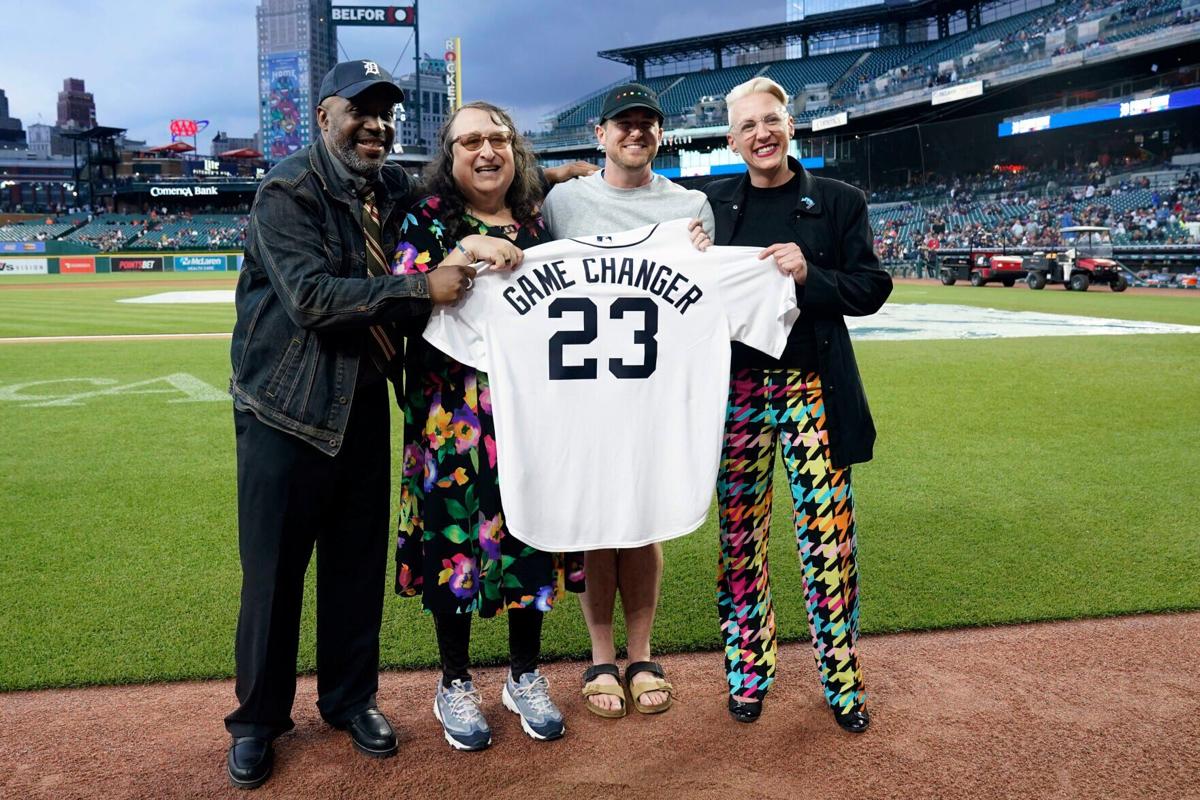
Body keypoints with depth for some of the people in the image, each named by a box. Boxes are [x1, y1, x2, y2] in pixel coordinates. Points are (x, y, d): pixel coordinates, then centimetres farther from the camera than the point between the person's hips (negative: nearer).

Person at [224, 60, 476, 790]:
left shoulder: (399, 191, 7)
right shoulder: (289, 191, -12)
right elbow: (311, 297, -24)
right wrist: (422, 289, -27)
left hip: (366, 401, 5)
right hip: (288, 406, -5)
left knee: (360, 561, 12)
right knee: (274, 568, 4)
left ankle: (351, 698, 30)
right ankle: (258, 719, 23)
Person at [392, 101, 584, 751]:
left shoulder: (536, 220, 10)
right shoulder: (429, 217, 0)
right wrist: (465, 252, -23)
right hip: (452, 415, -3)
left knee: (530, 532, 9)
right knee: (454, 533, 3)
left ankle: (525, 676, 28)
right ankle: (455, 684, 23)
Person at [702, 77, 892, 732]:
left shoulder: (838, 202, 6)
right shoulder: (710, 203, 10)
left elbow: (871, 289, 2)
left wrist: (809, 275, -14)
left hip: (812, 388, -1)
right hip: (736, 387, 2)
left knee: (828, 534, 0)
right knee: (740, 534, 6)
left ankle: (840, 675, 15)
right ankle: (748, 668, 22)